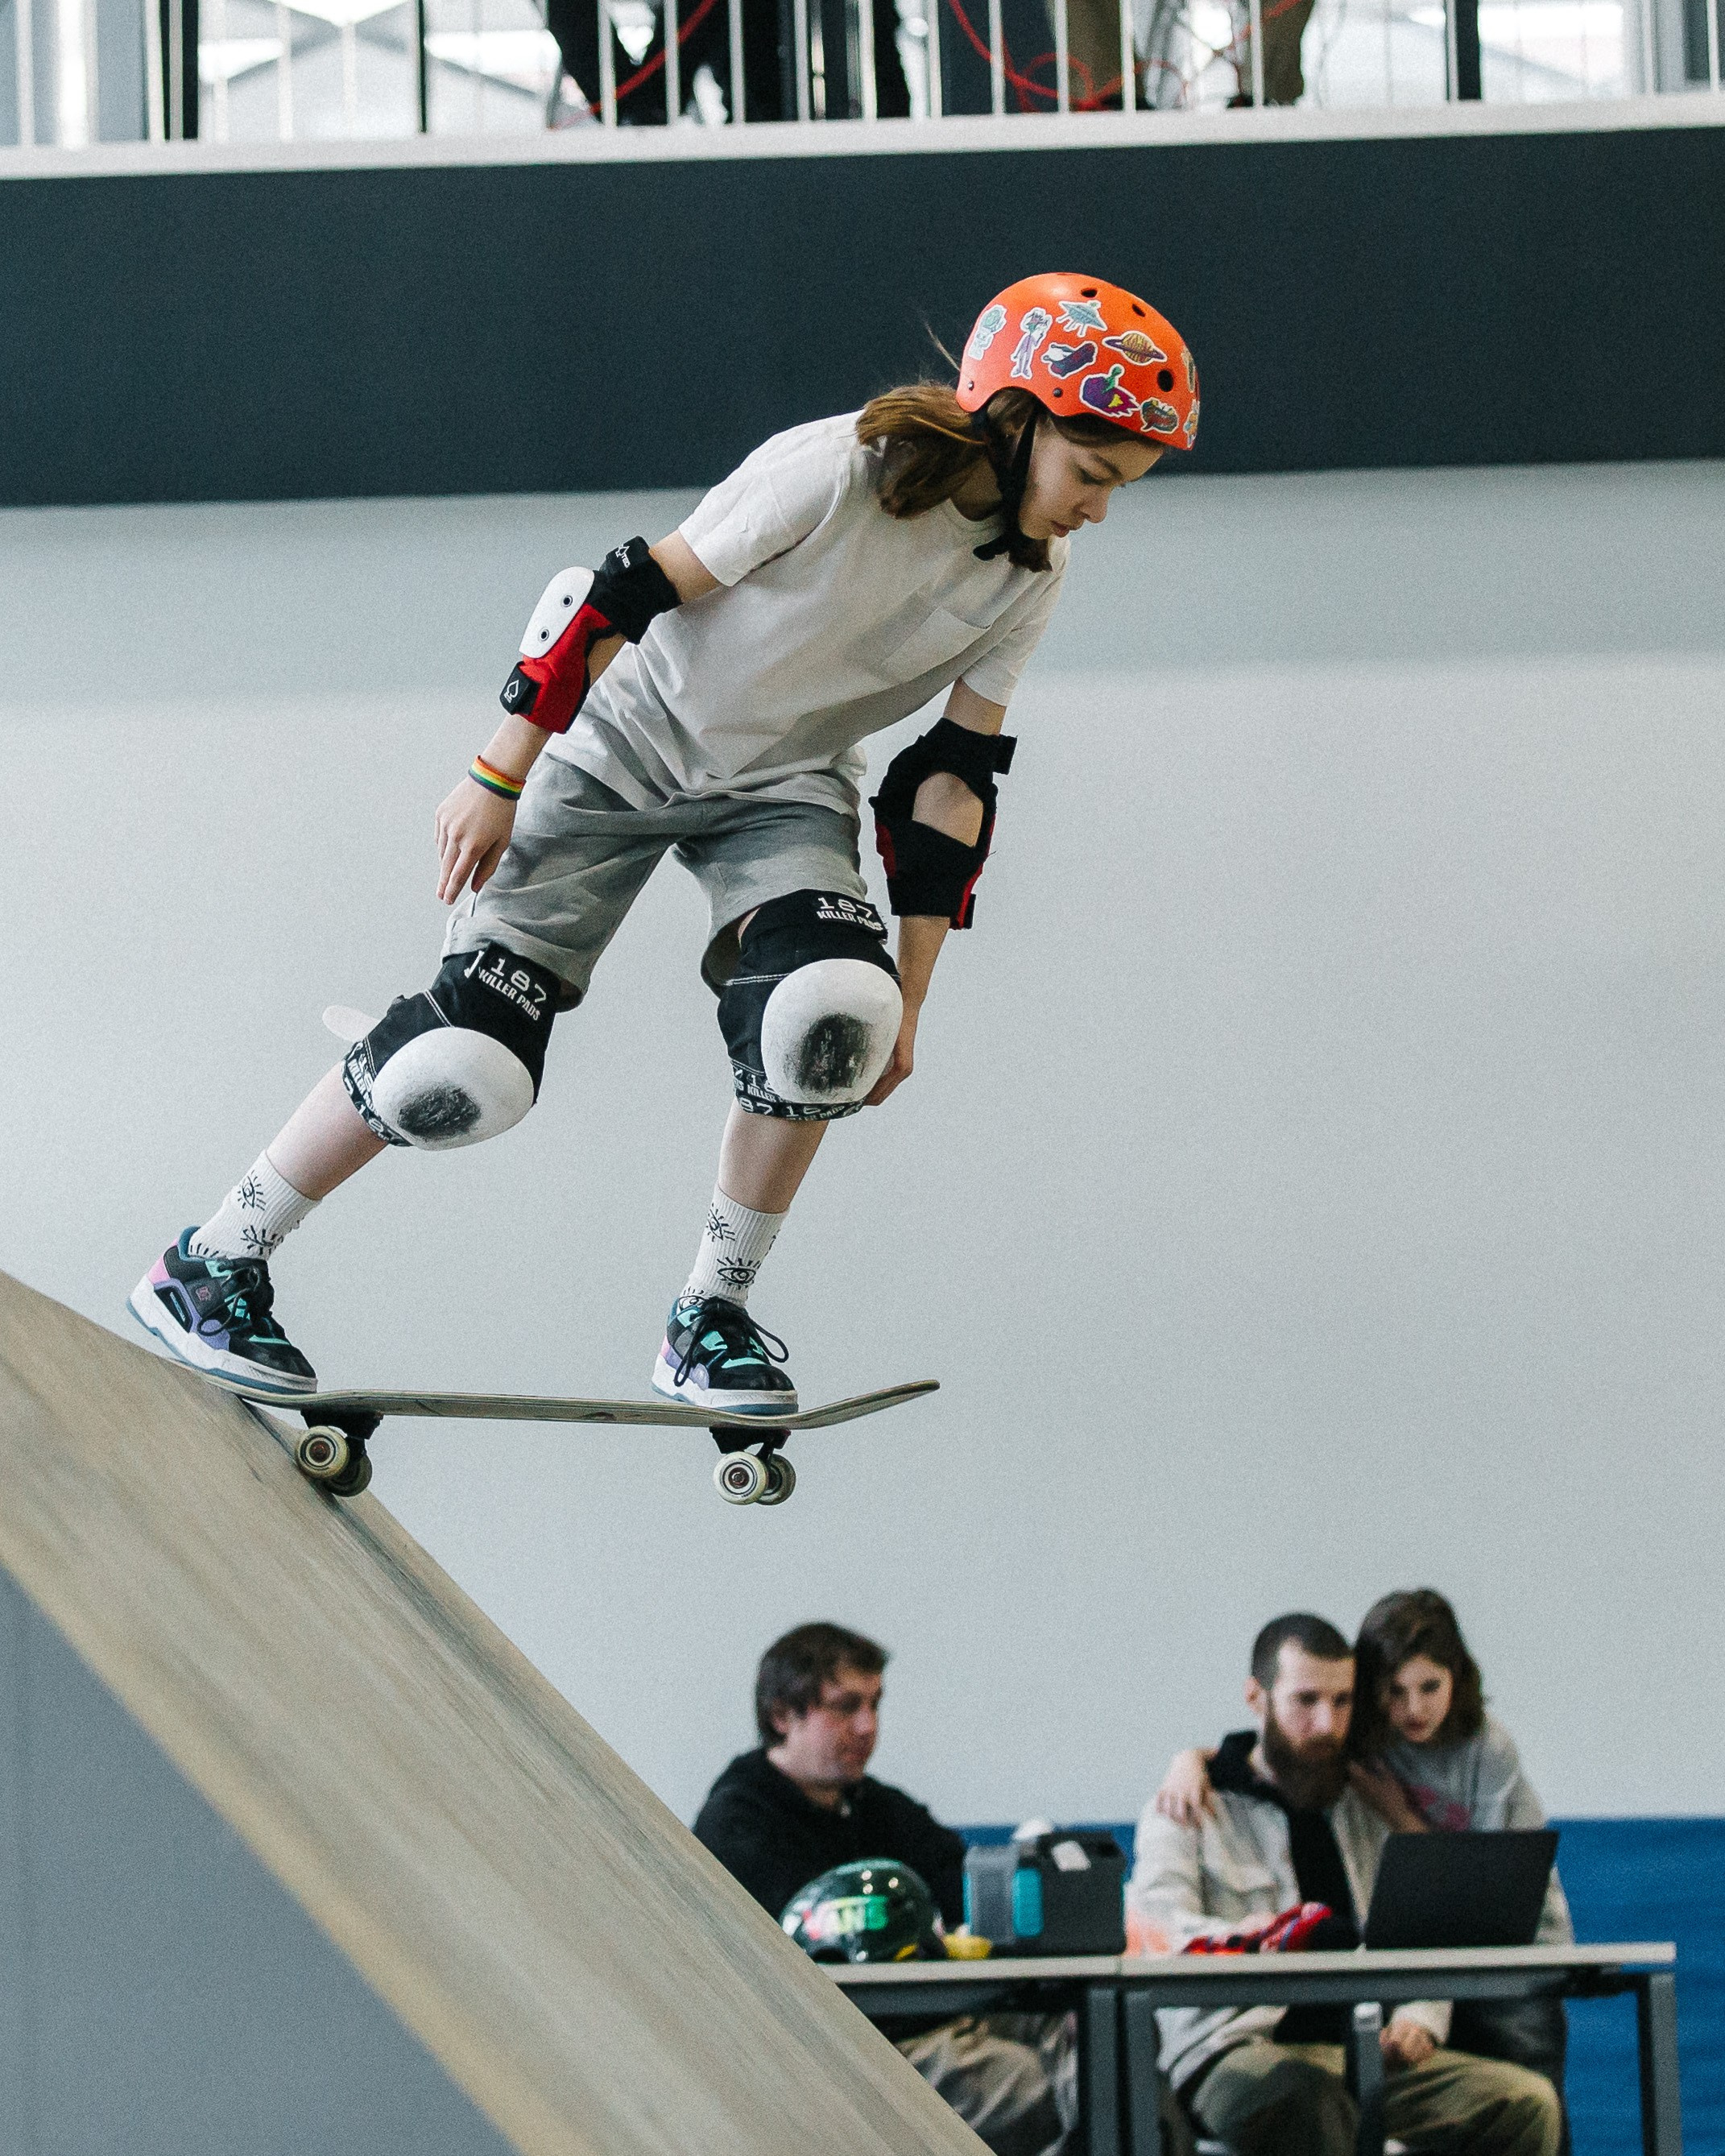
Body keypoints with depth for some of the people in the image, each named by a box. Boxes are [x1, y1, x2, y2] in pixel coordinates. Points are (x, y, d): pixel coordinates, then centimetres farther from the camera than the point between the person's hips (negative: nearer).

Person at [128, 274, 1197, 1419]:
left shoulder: (1029, 576, -8)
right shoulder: (834, 474, -27)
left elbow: (956, 780, -1)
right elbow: (623, 598, -21)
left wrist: (910, 997, -2)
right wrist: (499, 779, -17)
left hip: (786, 788, 5)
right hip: (626, 750, -4)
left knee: (832, 1020, -25)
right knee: (476, 1047, -13)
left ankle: (712, 1319, -8)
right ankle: (210, 1268, 2)